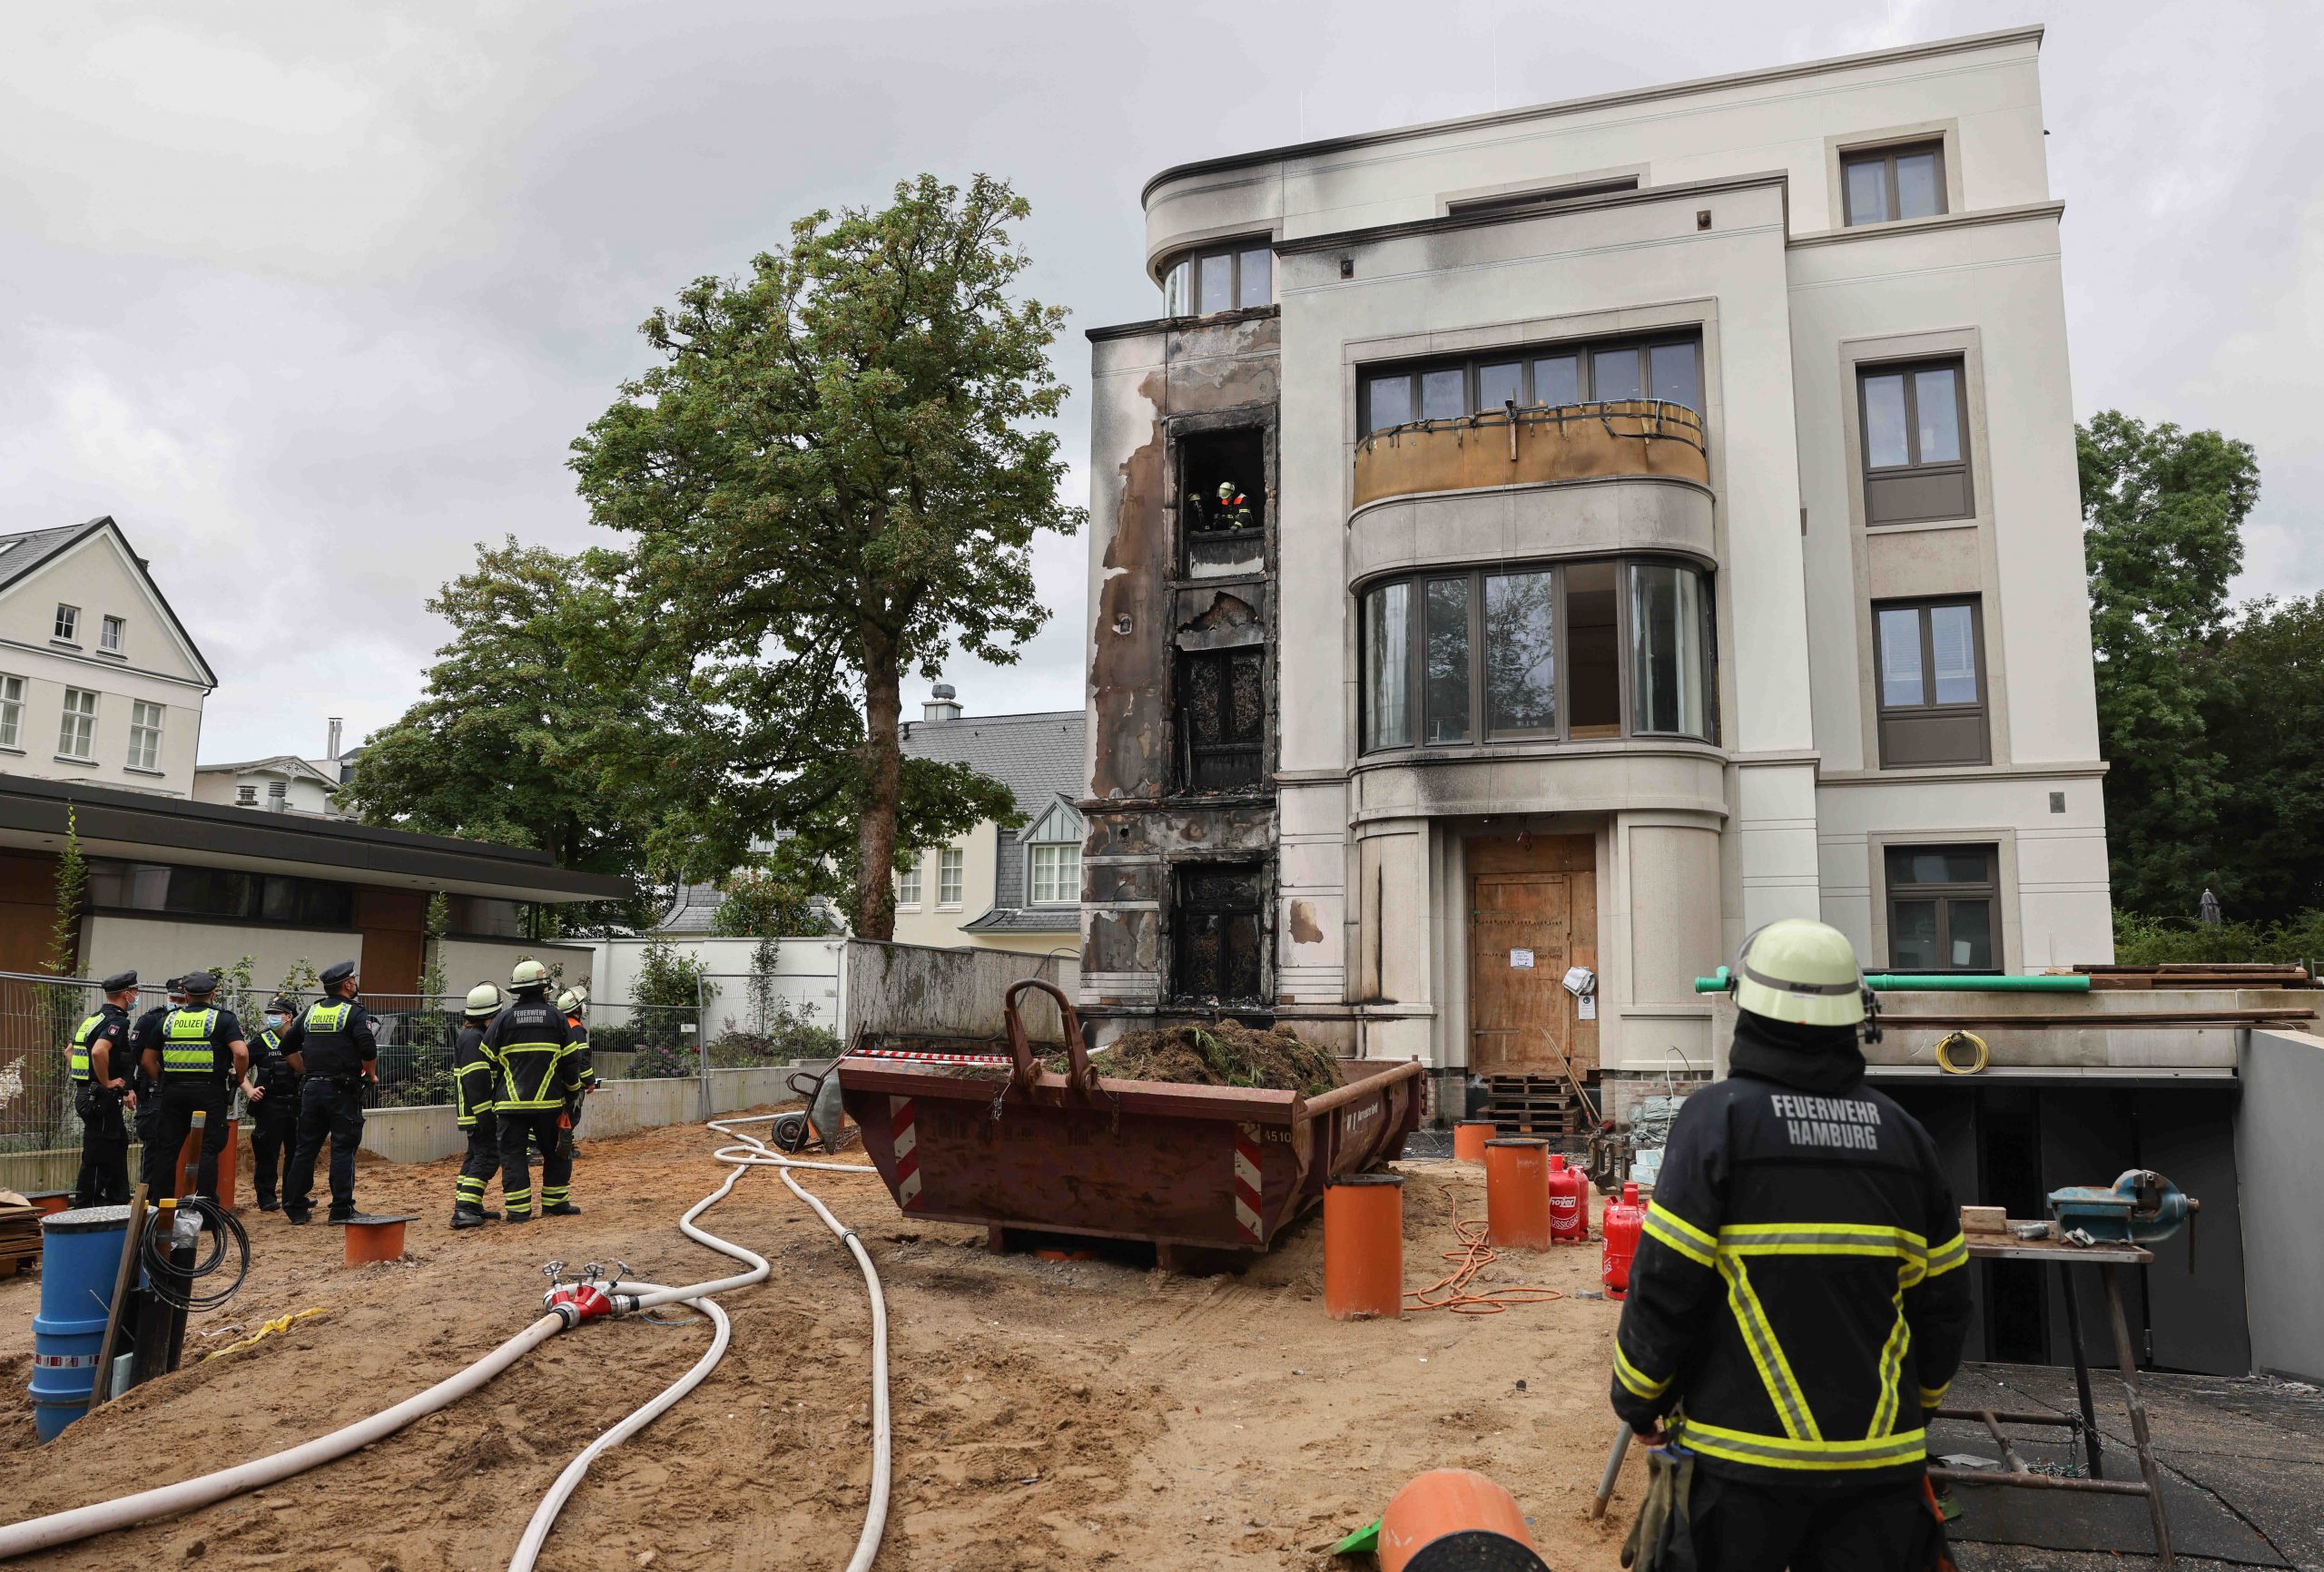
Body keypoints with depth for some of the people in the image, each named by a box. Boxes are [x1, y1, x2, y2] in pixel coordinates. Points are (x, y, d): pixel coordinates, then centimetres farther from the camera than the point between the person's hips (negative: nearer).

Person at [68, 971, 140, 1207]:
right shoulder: (117, 1021, -16)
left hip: (85, 1093, 10)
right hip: (101, 1098, -10)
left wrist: (85, 1078, 20)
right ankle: (85, 1207, 0)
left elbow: (69, 1051, 23)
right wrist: (107, 1082, -21)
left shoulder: (94, 1019, 15)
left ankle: (118, 1201, 27)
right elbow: (99, 1051, -33)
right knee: (98, 1156, -4)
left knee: (118, 1144, 18)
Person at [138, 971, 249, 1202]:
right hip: (209, 1092, -4)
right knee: (207, 1150, -1)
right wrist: (239, 1080, 0)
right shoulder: (223, 1018, -2)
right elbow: (241, 1053, -15)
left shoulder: (168, 1019, 11)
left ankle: (160, 1202, 18)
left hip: (173, 1093, 4)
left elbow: (147, 1059, 14)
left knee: (166, 1149, 12)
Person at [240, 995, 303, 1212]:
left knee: (296, 1151, 8)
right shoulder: (263, 1041, 1)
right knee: (268, 1153, -1)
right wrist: (248, 1089, -11)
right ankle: (266, 1198, 7)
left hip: (296, 1105, 3)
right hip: (269, 1104, -3)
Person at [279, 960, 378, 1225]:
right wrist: (371, 1075, -3)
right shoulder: (355, 1013, -7)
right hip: (342, 1091, -6)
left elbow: (288, 1046, 17)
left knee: (305, 1148, 13)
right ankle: (342, 1210, 0)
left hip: (311, 1089, 6)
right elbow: (368, 1049, -19)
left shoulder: (311, 1012, 13)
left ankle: (295, 1207, 18)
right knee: (343, 1149, -2)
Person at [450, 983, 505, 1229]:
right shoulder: (474, 1039, -17)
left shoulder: (476, 1035, 17)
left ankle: (472, 1208, 24)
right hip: (478, 1110, -11)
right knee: (487, 1156, -13)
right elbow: (475, 1080, -24)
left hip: (475, 1113, 11)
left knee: (475, 1156, 16)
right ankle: (464, 1209, -19)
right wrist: (484, 1115, -25)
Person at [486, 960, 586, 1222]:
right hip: (548, 1102, 0)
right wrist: (573, 1088, 17)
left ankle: (518, 1209, 3)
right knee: (556, 1152, 14)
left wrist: (492, 1094, 18)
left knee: (513, 1154, 5)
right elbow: (570, 1061, 2)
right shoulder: (556, 1018, 0)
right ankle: (554, 1202, 19)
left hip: (511, 1102, 0)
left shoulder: (503, 1019, 1)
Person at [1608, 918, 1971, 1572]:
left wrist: (1638, 1403, 1)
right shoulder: (1903, 1132, 2)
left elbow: (1665, 1281, -14)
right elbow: (1943, 1300, 9)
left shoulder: (1719, 1116, -12)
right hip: (1878, 1456, 4)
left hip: (1743, 1451, -4)